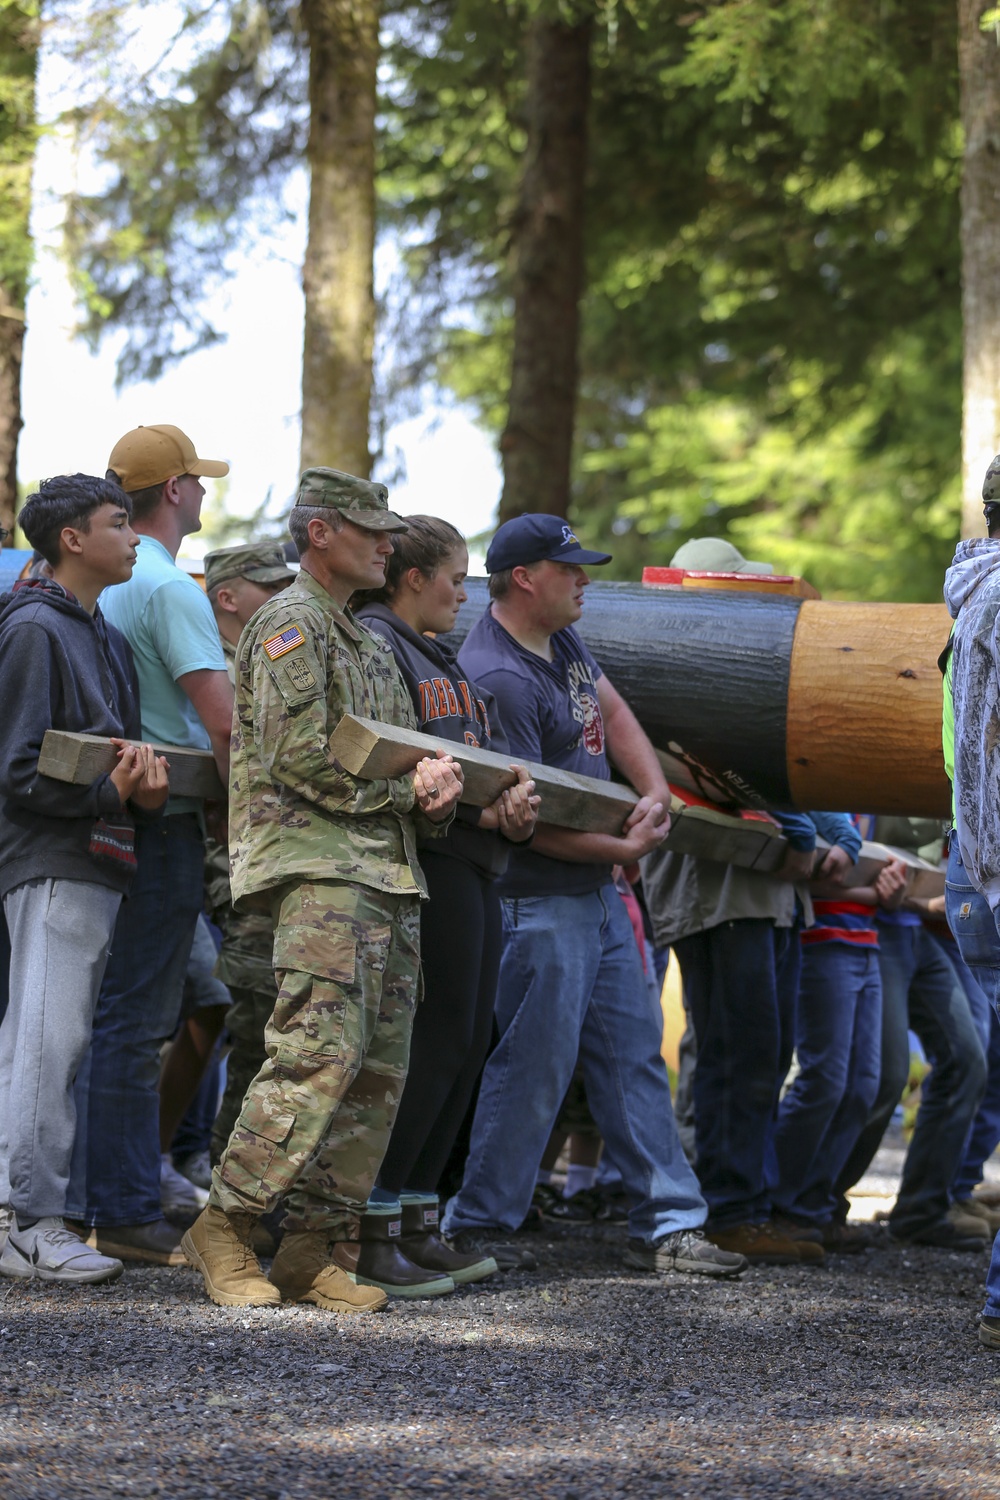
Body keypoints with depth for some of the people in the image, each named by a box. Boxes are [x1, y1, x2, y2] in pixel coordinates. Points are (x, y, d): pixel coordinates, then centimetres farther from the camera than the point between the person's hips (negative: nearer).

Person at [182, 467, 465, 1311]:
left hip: (391, 874, 9)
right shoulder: (291, 626, -4)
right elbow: (300, 760, -14)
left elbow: (402, 756, 26)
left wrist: (438, 792, 2)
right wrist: (407, 786, -6)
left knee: (380, 1072, 3)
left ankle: (320, 1248, 5)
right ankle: (226, 1226, -11)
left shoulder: (370, 644, 25)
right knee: (320, 1053, -18)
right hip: (319, 866, -9)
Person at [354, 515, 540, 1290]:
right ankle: (372, 1225, -8)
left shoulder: (443, 659, 24)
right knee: (437, 1042, -11)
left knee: (467, 1044, 9)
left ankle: (416, 1219, 14)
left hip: (476, 866, 10)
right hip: (424, 859, -10)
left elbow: (494, 755, 19)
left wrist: (517, 796, -3)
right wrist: (474, 809, -18)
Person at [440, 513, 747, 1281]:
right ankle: (471, 1229, 5)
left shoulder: (563, 640, 9)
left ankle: (669, 1223, 14)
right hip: (540, 906, -10)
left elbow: (613, 713, 15)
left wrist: (654, 794, -3)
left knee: (633, 1054, 10)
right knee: (533, 1066, -5)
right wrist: (623, 850, -13)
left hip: (598, 893, 10)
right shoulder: (497, 677, -21)